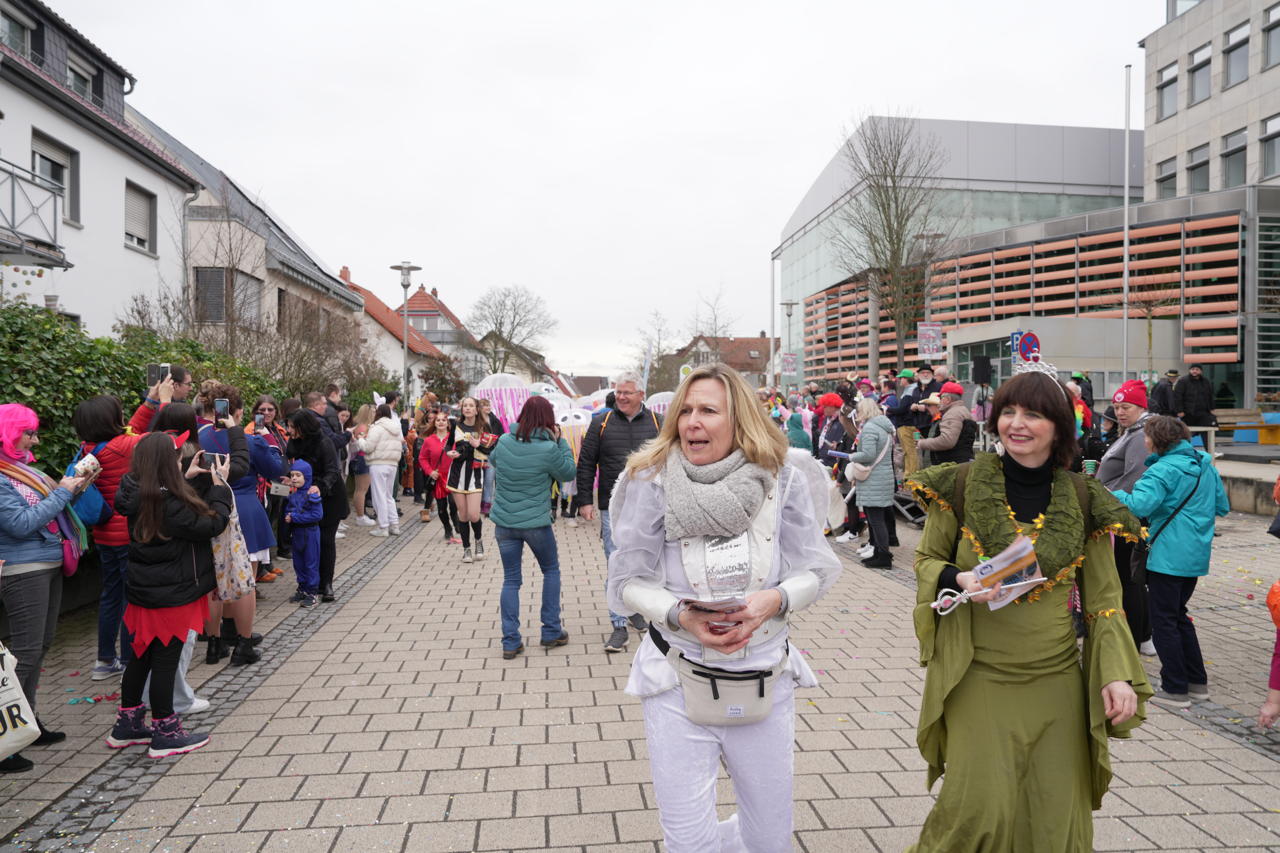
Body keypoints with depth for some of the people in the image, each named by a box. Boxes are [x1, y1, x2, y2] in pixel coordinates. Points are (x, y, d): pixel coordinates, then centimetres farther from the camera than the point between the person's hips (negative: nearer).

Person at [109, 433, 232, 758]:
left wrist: (188, 479, 12)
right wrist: (219, 485, -10)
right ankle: (165, 735, 15)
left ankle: (127, 725, 32)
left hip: (144, 592, 9)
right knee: (165, 661, 3)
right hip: (172, 594, -9)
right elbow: (211, 524, -18)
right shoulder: (168, 503, -26)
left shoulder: (138, 497, 1)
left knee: (141, 657, 19)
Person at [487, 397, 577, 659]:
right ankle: (551, 632, 22)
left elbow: (492, 461, 18)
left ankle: (510, 642, 10)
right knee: (551, 570, 19)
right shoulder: (549, 449, -17)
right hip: (536, 523, -3)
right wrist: (560, 440, 0)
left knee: (510, 579, 11)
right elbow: (569, 472, -1)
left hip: (504, 522, 3)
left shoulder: (504, 441, -3)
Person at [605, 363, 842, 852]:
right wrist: (680, 615, -20)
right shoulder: (653, 480, -9)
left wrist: (774, 600, -20)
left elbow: (816, 569, 0)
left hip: (765, 679, 2)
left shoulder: (782, 477, -6)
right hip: (679, 681, -2)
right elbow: (627, 581, -3)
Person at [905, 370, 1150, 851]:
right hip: (978, 676, -2)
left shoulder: (1083, 501, 2)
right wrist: (959, 581, -16)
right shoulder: (962, 485, -4)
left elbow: (1103, 598, 7)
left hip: (1057, 681, 3)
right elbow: (926, 560, 5)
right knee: (980, 805, -7)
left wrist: (1117, 674, -3)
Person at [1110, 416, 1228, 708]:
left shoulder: (1163, 470, -17)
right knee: (1179, 615, 20)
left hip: (1168, 557, -9)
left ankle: (1175, 689, 5)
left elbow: (1138, 505, -31)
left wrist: (1112, 494, -18)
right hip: (1197, 555, 9)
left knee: (1164, 621, 1)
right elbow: (1223, 506, 17)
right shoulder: (1205, 464, 9)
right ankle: (1197, 682, 25)